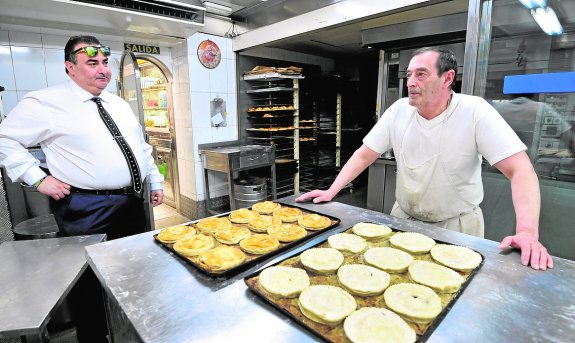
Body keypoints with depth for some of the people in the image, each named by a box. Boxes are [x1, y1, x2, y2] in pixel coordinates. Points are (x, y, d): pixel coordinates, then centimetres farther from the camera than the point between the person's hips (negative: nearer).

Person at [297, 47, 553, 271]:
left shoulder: (475, 112, -18)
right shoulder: (399, 110, -8)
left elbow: (520, 170, -21)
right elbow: (364, 155, -5)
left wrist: (527, 232, -34)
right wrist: (331, 192, -14)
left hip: (457, 226, -3)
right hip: (403, 218, 3)